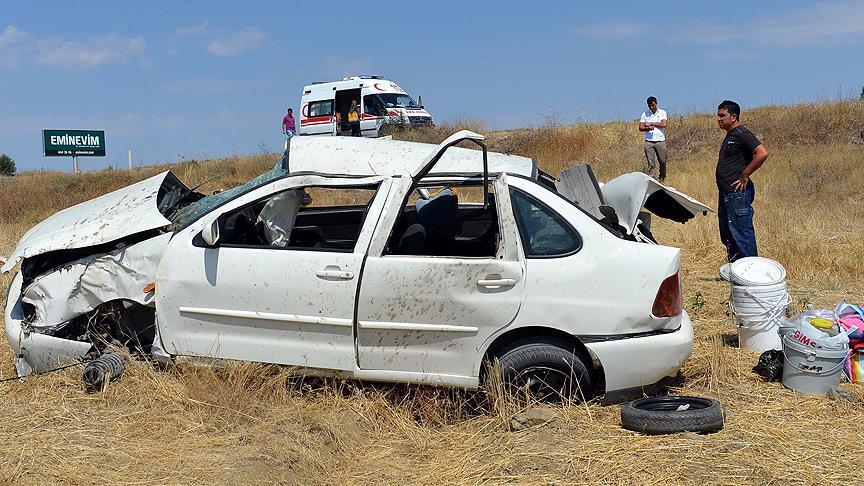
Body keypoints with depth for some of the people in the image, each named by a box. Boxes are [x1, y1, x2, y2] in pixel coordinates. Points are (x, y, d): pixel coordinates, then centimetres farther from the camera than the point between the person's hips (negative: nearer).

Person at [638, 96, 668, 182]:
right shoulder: (645, 114, 8)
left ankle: (662, 179, 24)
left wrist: (651, 123, -8)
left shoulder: (662, 113, 6)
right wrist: (648, 128, -18)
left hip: (660, 140, 0)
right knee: (651, 163, -4)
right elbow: (640, 128, 1)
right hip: (649, 141, 0)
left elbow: (664, 124, -9)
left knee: (662, 162, 4)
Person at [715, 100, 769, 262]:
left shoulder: (742, 134, -13)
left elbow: (763, 153, -24)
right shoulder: (730, 135, 17)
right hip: (726, 194, 11)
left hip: (737, 194, -11)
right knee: (727, 235, 16)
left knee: (741, 235, -7)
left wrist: (745, 175, -18)